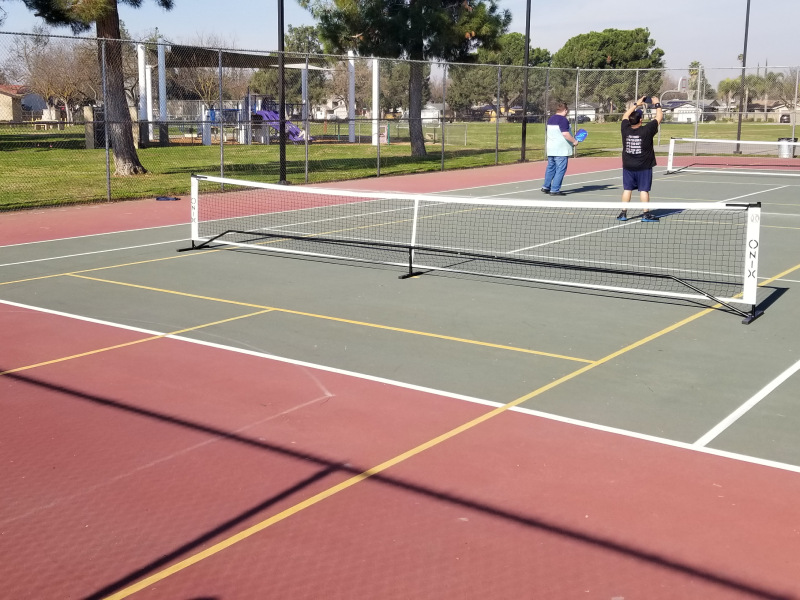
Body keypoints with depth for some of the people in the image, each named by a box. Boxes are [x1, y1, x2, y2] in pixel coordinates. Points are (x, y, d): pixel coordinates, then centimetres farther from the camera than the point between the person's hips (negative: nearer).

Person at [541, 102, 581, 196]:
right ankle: (555, 190, -6)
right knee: (560, 169, -4)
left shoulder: (550, 119, 12)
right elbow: (565, 134, -21)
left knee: (550, 168, 17)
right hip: (561, 150, -8)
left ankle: (546, 187, 22)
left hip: (550, 148, 8)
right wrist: (574, 141, -10)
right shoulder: (563, 120, -14)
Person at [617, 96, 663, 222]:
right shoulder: (647, 130, -15)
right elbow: (659, 117, -4)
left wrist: (636, 104, 21)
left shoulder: (625, 129, -6)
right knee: (644, 190, 1)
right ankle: (646, 214, 4)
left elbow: (625, 116, 14)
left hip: (628, 166, 3)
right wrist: (657, 104, 11)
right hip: (644, 167, -3)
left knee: (627, 189, 9)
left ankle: (623, 213, 11)